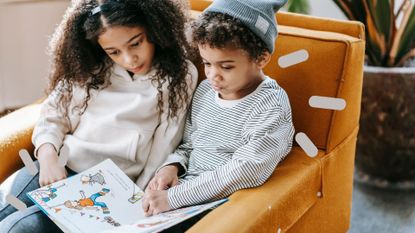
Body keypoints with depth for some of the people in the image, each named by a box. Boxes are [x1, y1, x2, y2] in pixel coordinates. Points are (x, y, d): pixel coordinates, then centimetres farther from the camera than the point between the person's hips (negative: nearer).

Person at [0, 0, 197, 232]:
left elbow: (161, 151, -3)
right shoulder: (88, 67, 8)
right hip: (58, 169, 4)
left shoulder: (178, 76, -2)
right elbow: (52, 117, 10)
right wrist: (48, 158, -10)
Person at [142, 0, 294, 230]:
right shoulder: (206, 88, 8)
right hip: (184, 192, 7)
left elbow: (244, 172, -23)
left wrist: (174, 197, -24)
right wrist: (172, 166, -4)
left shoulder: (270, 107, -15)